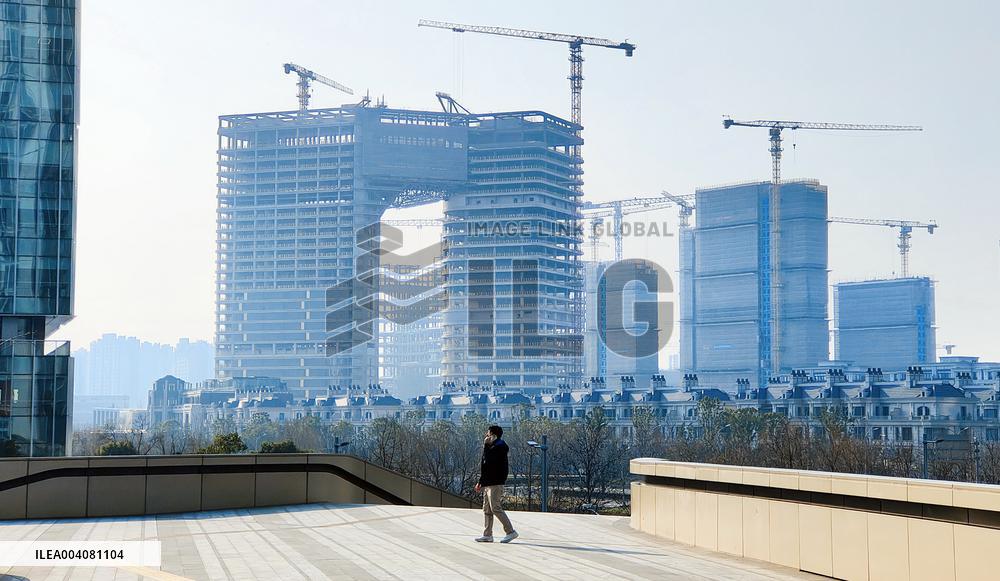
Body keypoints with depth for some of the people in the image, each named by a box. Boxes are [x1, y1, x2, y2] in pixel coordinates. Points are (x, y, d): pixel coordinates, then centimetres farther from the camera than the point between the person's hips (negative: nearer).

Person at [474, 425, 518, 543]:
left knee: (496, 509, -11)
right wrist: (480, 482, 24)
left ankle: (511, 532, -7)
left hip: (495, 484, -10)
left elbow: (487, 459, -25)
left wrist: (486, 444, -17)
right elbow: (486, 464, 23)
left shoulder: (499, 447, -13)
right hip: (488, 483, 10)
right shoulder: (493, 447, 19)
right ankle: (487, 535, 14)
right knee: (487, 510, 10)